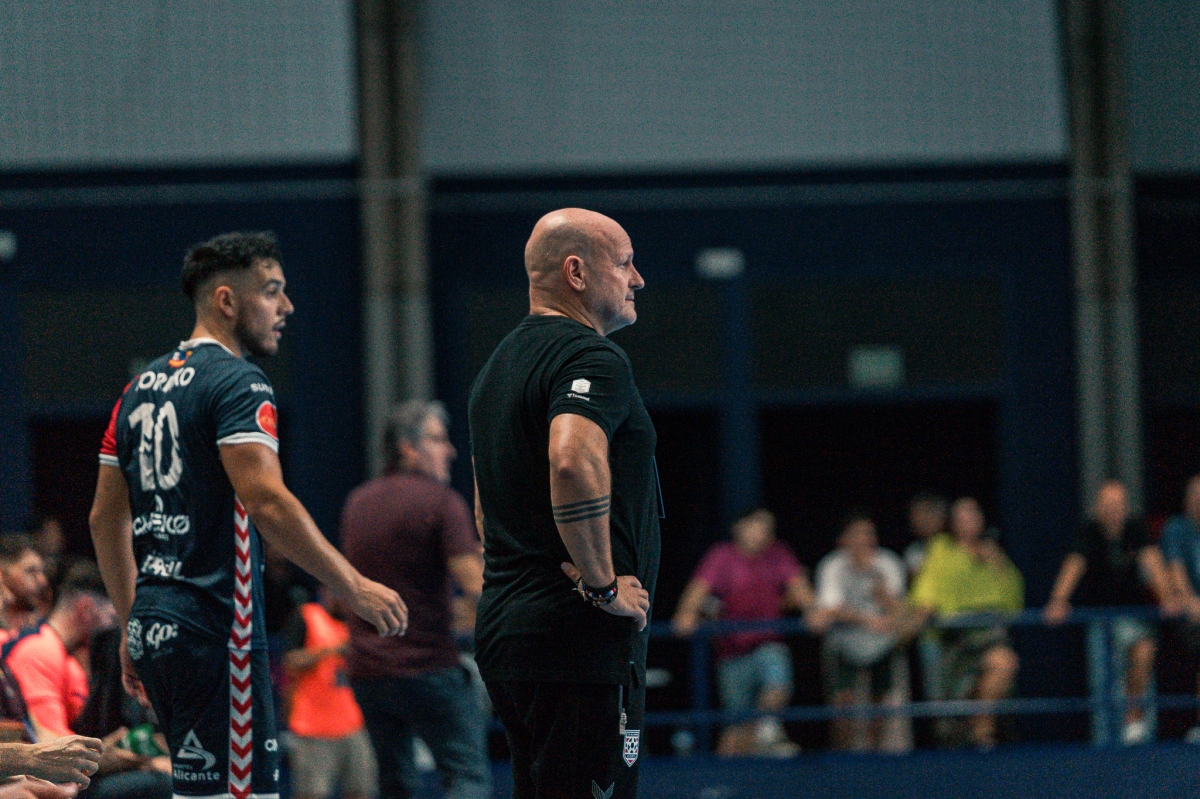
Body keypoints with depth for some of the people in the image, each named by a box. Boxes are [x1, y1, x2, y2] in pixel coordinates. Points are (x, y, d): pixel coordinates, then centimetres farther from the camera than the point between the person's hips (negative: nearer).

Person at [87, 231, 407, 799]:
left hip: (154, 622, 9)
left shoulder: (142, 388, 17)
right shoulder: (238, 384, -10)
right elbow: (267, 502, -22)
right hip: (215, 625, -9)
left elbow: (106, 519, 20)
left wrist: (132, 623, 25)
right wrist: (354, 588, -17)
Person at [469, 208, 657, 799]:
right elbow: (573, 462, -30)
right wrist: (603, 584, -20)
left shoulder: (500, 363, 21)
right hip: (578, 640, -10)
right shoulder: (592, 358, -11)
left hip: (505, 631, 10)